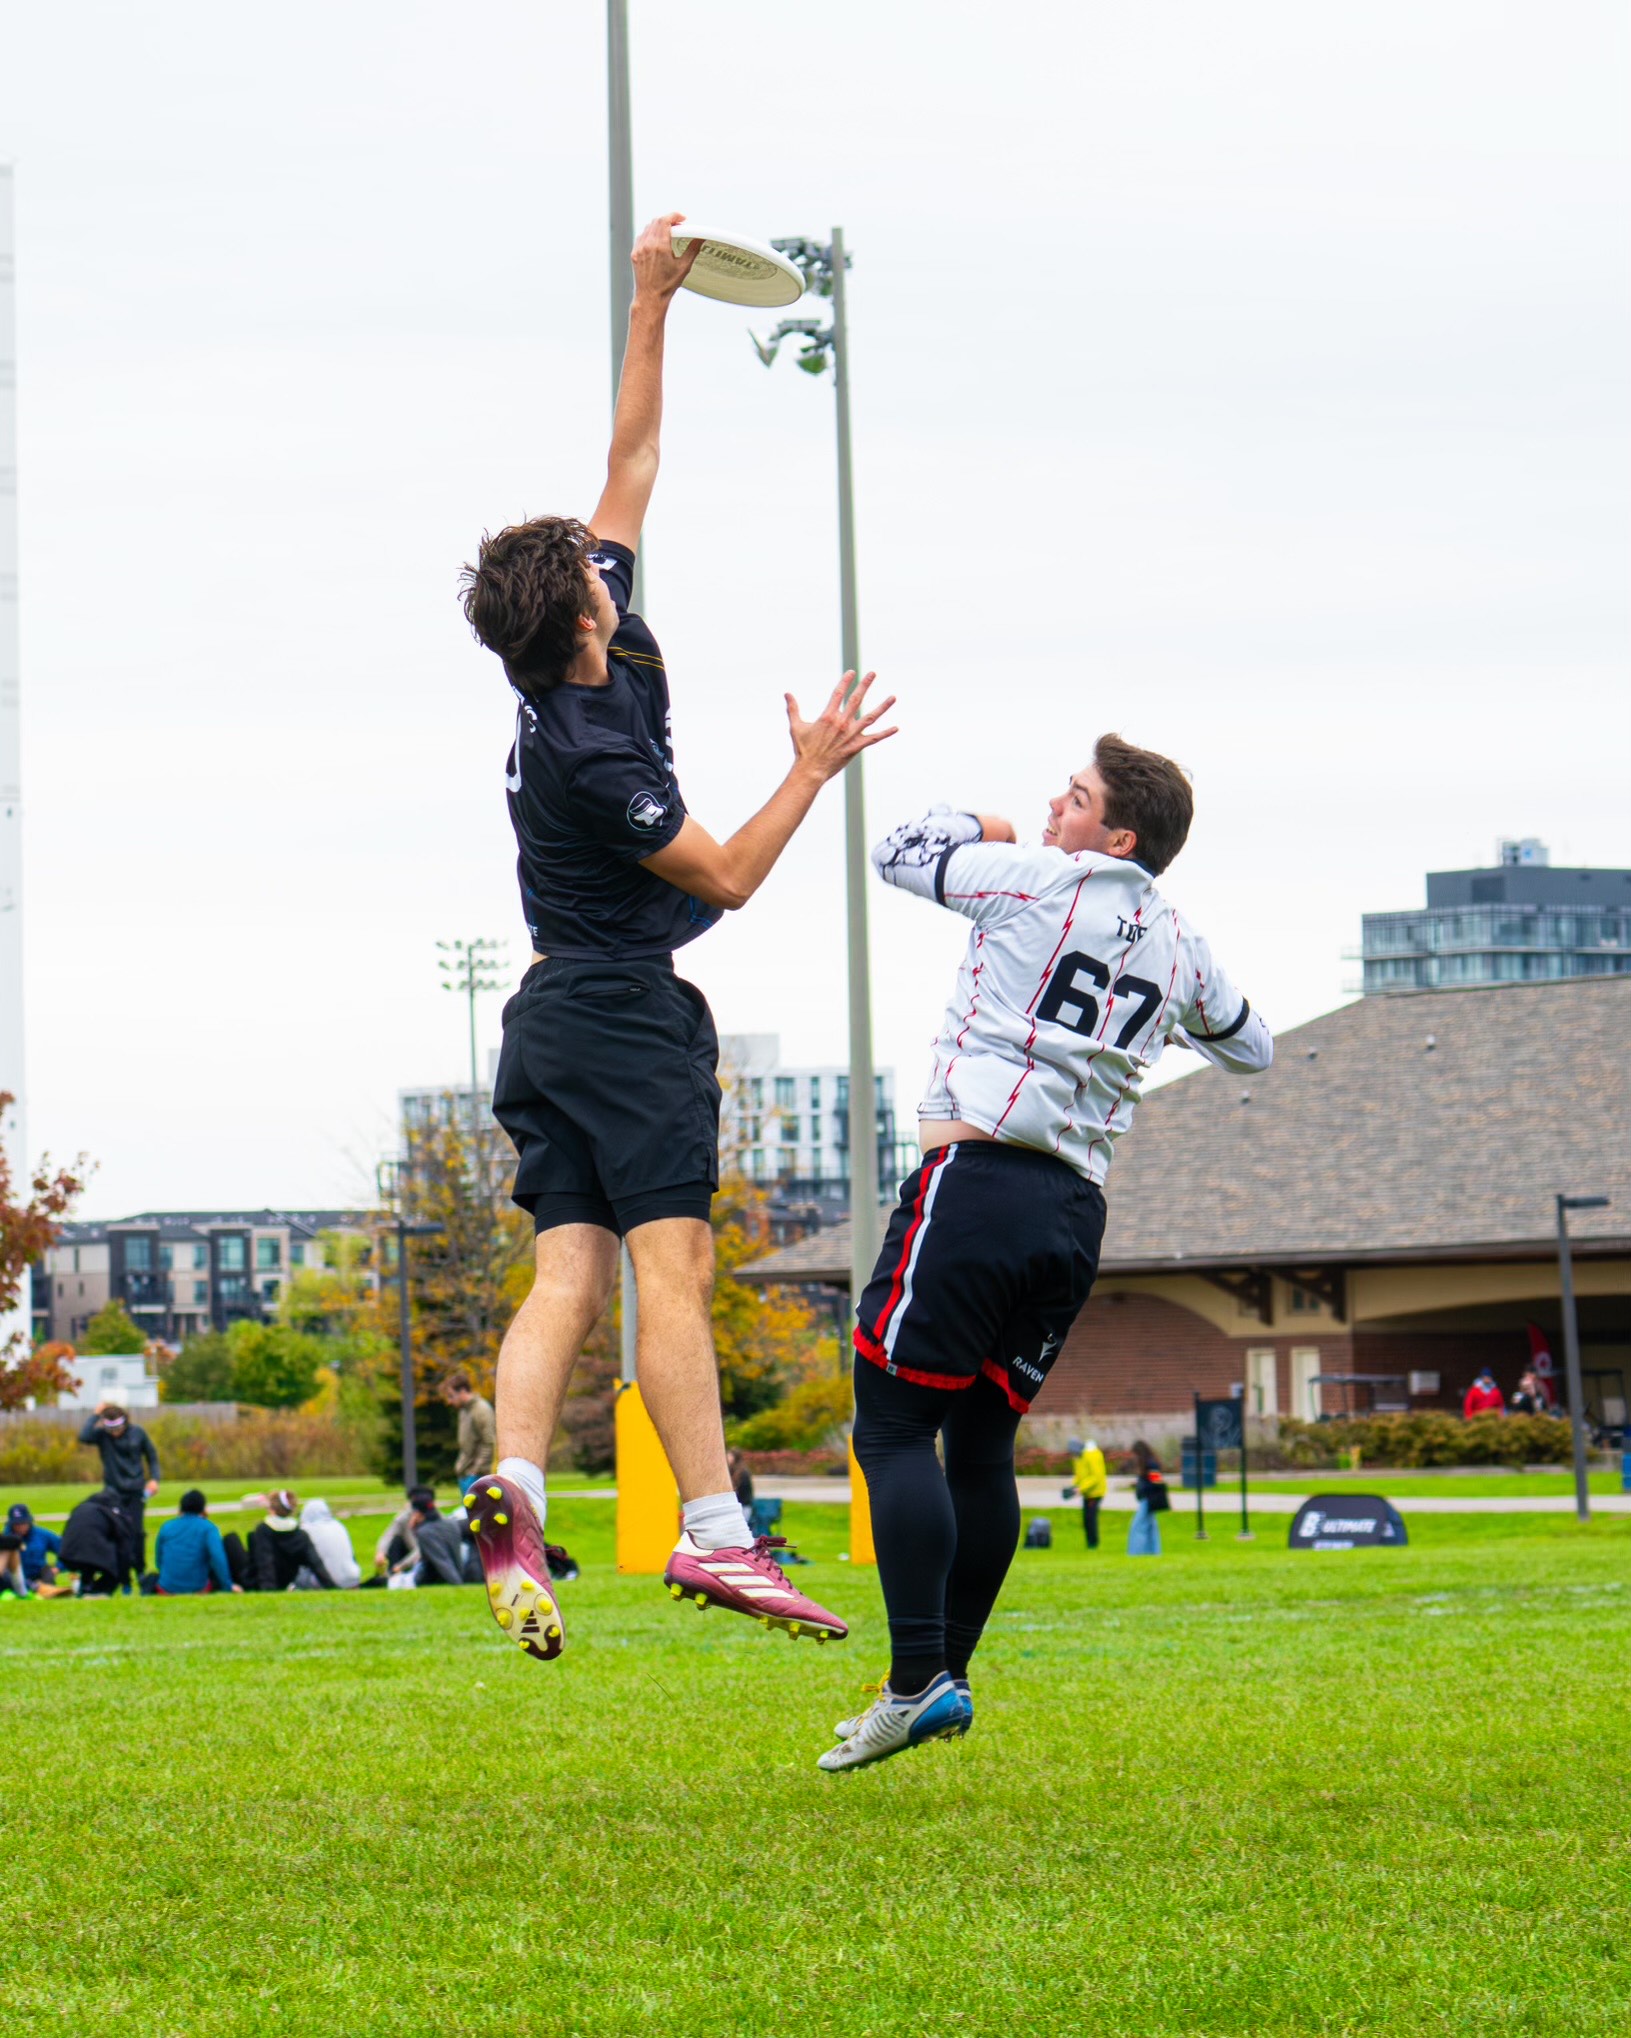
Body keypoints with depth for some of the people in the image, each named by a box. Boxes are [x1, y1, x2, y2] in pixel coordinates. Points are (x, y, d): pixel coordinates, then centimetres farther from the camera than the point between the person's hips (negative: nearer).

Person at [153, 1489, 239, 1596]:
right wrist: (227, 1586, -13)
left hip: (167, 1590, 3)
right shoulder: (208, 1527, -3)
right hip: (198, 1588, -3)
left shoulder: (167, 1527, 8)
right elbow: (218, 1557, -17)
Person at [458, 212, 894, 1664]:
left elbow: (631, 470, 14)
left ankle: (514, 1492, -19)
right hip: (625, 1016, -9)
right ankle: (712, 1533, -20)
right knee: (672, 1269, -14)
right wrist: (812, 772, -9)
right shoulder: (585, 754, -18)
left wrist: (653, 308, 15)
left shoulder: (607, 660, 7)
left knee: (569, 1274, -1)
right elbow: (728, 877, -12)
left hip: (557, 1022, 9)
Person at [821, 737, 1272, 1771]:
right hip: (1078, 1210, 7)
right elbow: (1252, 1047, 31)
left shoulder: (1034, 880, -3)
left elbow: (901, 853, 11)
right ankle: (949, 1676, 17)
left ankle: (921, 1678, -18)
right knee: (983, 1442, 15)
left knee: (895, 1424, -8)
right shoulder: (1180, 946, 13)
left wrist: (971, 823, 29)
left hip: (979, 1177, -7)